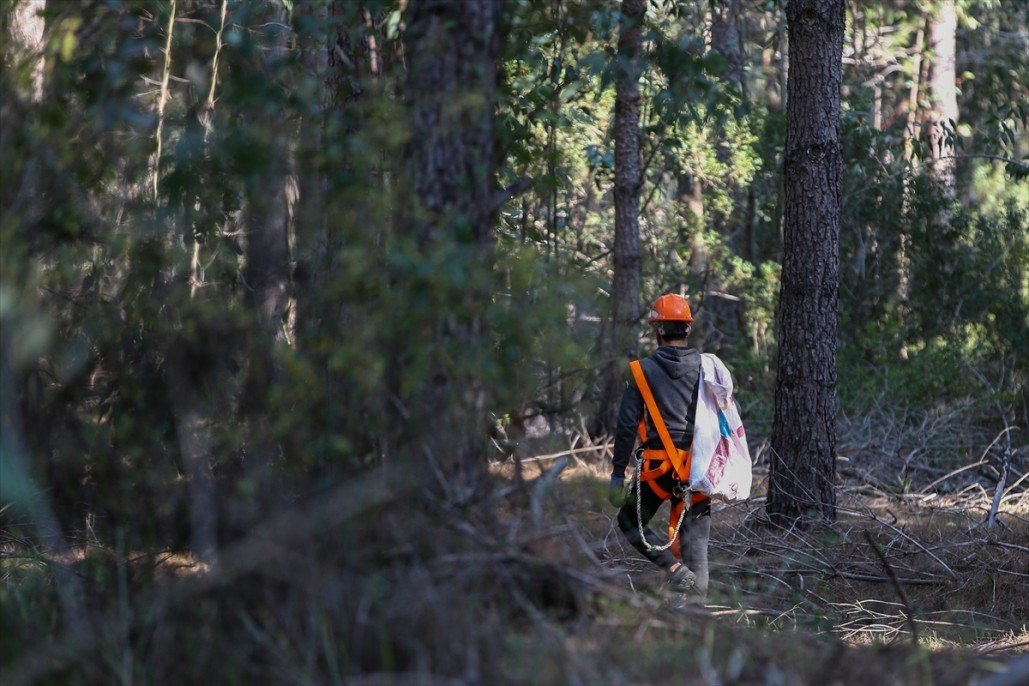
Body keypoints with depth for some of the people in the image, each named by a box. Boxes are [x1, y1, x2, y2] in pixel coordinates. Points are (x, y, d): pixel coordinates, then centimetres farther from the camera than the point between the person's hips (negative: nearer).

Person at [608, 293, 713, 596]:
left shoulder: (644, 370, -2)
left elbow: (627, 425, -4)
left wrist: (618, 472, 1)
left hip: (658, 465, -2)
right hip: (699, 466, 2)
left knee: (630, 522, 16)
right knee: (696, 539, 7)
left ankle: (676, 569, -5)